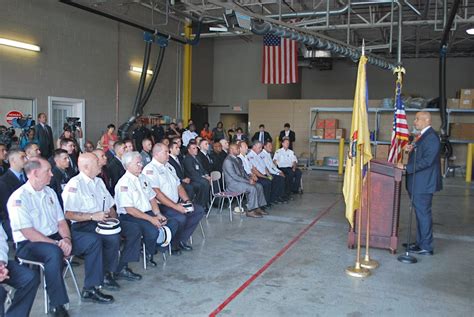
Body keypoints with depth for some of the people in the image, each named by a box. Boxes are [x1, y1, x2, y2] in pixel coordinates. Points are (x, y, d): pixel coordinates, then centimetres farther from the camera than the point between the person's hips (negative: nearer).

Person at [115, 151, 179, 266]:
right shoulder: (124, 183, -13)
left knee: (173, 223, -8)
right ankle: (149, 253, -1)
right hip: (130, 217, -8)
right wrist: (151, 219, -21)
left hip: (148, 212, 8)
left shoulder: (143, 177, 14)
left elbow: (152, 198, 15)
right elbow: (129, 209, -18)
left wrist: (158, 214, -2)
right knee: (153, 230, -32)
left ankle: (158, 248, 8)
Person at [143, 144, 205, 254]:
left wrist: (187, 201, 2)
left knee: (199, 210, -1)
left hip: (176, 204, 9)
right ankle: (172, 244, -4)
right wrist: (175, 206, -23)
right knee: (181, 217, -30)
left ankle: (181, 240, 4)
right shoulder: (150, 169, -10)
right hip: (160, 206, -9)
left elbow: (178, 186, 19)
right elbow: (156, 193, -20)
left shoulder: (168, 167, 18)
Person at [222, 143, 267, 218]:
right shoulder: (228, 161, -16)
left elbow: (243, 171, 19)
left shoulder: (237, 159, 15)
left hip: (241, 180, 10)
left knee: (259, 186, -2)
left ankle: (258, 208, 1)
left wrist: (249, 178, -1)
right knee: (252, 188, -26)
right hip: (233, 183, -10)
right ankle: (250, 211, -18)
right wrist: (248, 181, -20)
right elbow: (234, 176, -22)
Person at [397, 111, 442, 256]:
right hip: (417, 183, 10)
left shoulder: (431, 137, -17)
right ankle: (421, 243, 27)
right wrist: (411, 149, 1)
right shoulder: (423, 135, 14)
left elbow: (427, 160, -23)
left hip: (424, 183, -10)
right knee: (420, 213, 16)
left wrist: (406, 167, -22)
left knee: (423, 214, -2)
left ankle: (426, 247, 8)